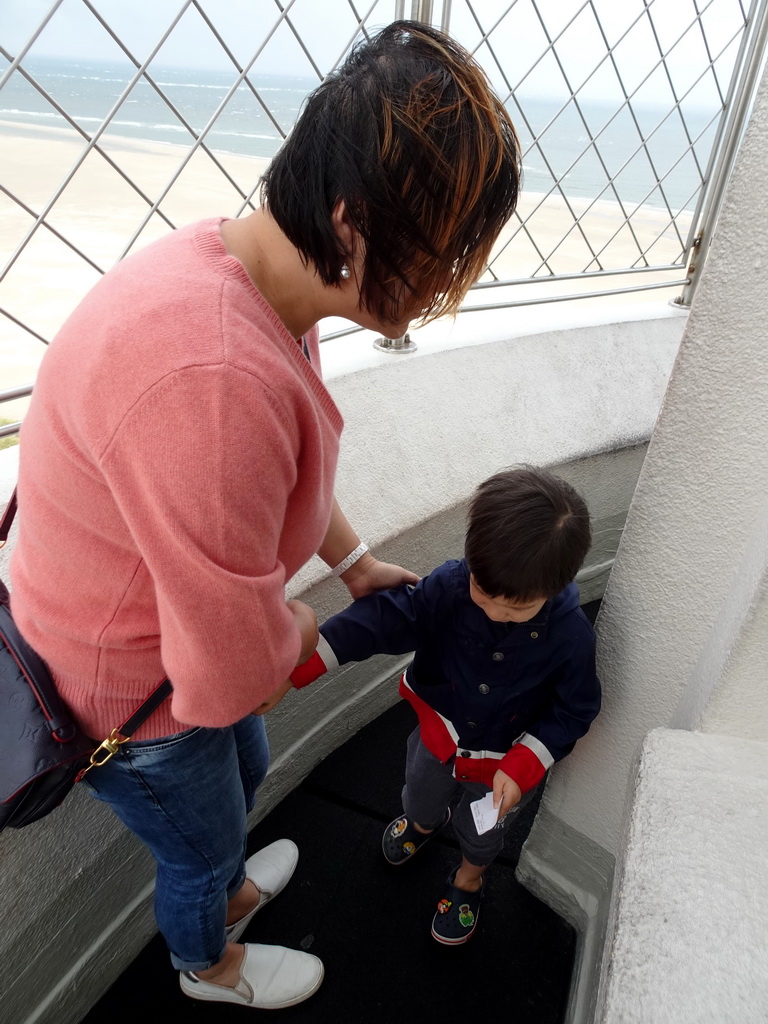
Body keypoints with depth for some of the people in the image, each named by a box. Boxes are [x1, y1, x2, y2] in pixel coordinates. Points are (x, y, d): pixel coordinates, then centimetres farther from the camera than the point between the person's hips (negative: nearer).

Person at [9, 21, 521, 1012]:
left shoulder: (253, 271, -9)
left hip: (172, 636, 8)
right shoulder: (213, 378, -43)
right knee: (199, 847, 24)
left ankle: (227, 887, 70)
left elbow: (293, 470, 8)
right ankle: (208, 965, 62)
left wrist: (354, 561, 13)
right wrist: (300, 629, -11)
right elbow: (230, 674, -33)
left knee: (244, 769, 34)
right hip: (130, 694, -8)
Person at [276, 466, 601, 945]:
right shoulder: (448, 586, -31)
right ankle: (426, 822, 72)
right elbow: (382, 618, -33)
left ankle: (468, 881, 65)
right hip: (438, 737, 2)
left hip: (504, 762, -2)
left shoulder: (571, 635, -32)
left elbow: (572, 710, -17)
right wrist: (296, 666, -42)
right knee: (420, 797, 33)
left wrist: (523, 767, -27)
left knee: (482, 833, 29)